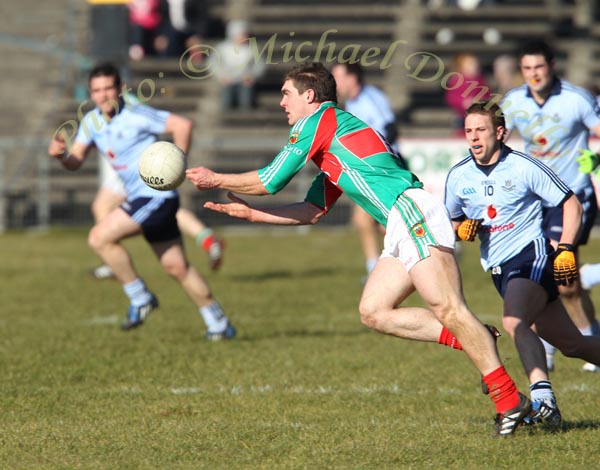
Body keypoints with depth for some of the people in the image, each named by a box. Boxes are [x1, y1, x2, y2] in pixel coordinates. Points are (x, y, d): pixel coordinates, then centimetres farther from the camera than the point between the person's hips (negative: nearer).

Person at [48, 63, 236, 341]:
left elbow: (183, 125, -20)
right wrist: (60, 154, -17)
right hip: (138, 198, 8)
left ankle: (140, 298, -5)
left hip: (156, 195, -8)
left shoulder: (135, 116, -16)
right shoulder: (91, 122, 7)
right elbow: (75, 161, 5)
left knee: (100, 238, -17)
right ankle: (219, 324, 20)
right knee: (176, 267, 11)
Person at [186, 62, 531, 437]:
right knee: (373, 312, 6)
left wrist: (216, 179, 17)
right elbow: (313, 211, 34)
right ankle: (474, 342, 2)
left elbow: (269, 182, 2)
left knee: (447, 309, -17)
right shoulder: (330, 149, 31)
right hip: (401, 227, 10)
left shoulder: (319, 121, 2)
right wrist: (249, 213, 33)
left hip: (412, 210, -10)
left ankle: (510, 399, -20)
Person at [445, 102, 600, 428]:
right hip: (498, 267, 6)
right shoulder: (458, 177, 5)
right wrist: (463, 229, -2)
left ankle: (542, 395, -40)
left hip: (532, 255, -5)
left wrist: (566, 250, -11)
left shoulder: (524, 168, -8)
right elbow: (452, 221, 21)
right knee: (570, 344, 8)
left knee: (514, 322, -32)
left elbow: (571, 205, -2)